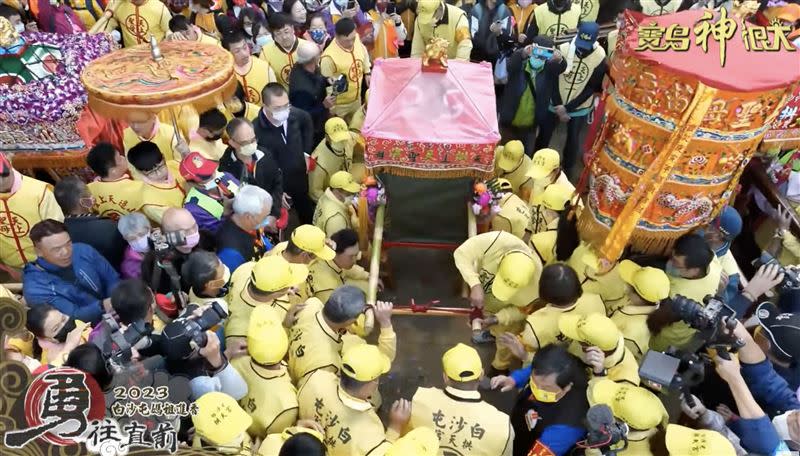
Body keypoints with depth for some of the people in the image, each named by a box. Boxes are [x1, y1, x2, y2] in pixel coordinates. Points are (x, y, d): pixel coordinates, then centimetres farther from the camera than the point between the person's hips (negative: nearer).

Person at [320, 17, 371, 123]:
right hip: (339, 104, -6)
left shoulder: (357, 40, -17)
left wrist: (367, 73, 16)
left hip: (356, 99, 6)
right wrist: (330, 107, -14)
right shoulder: (329, 57, -34)